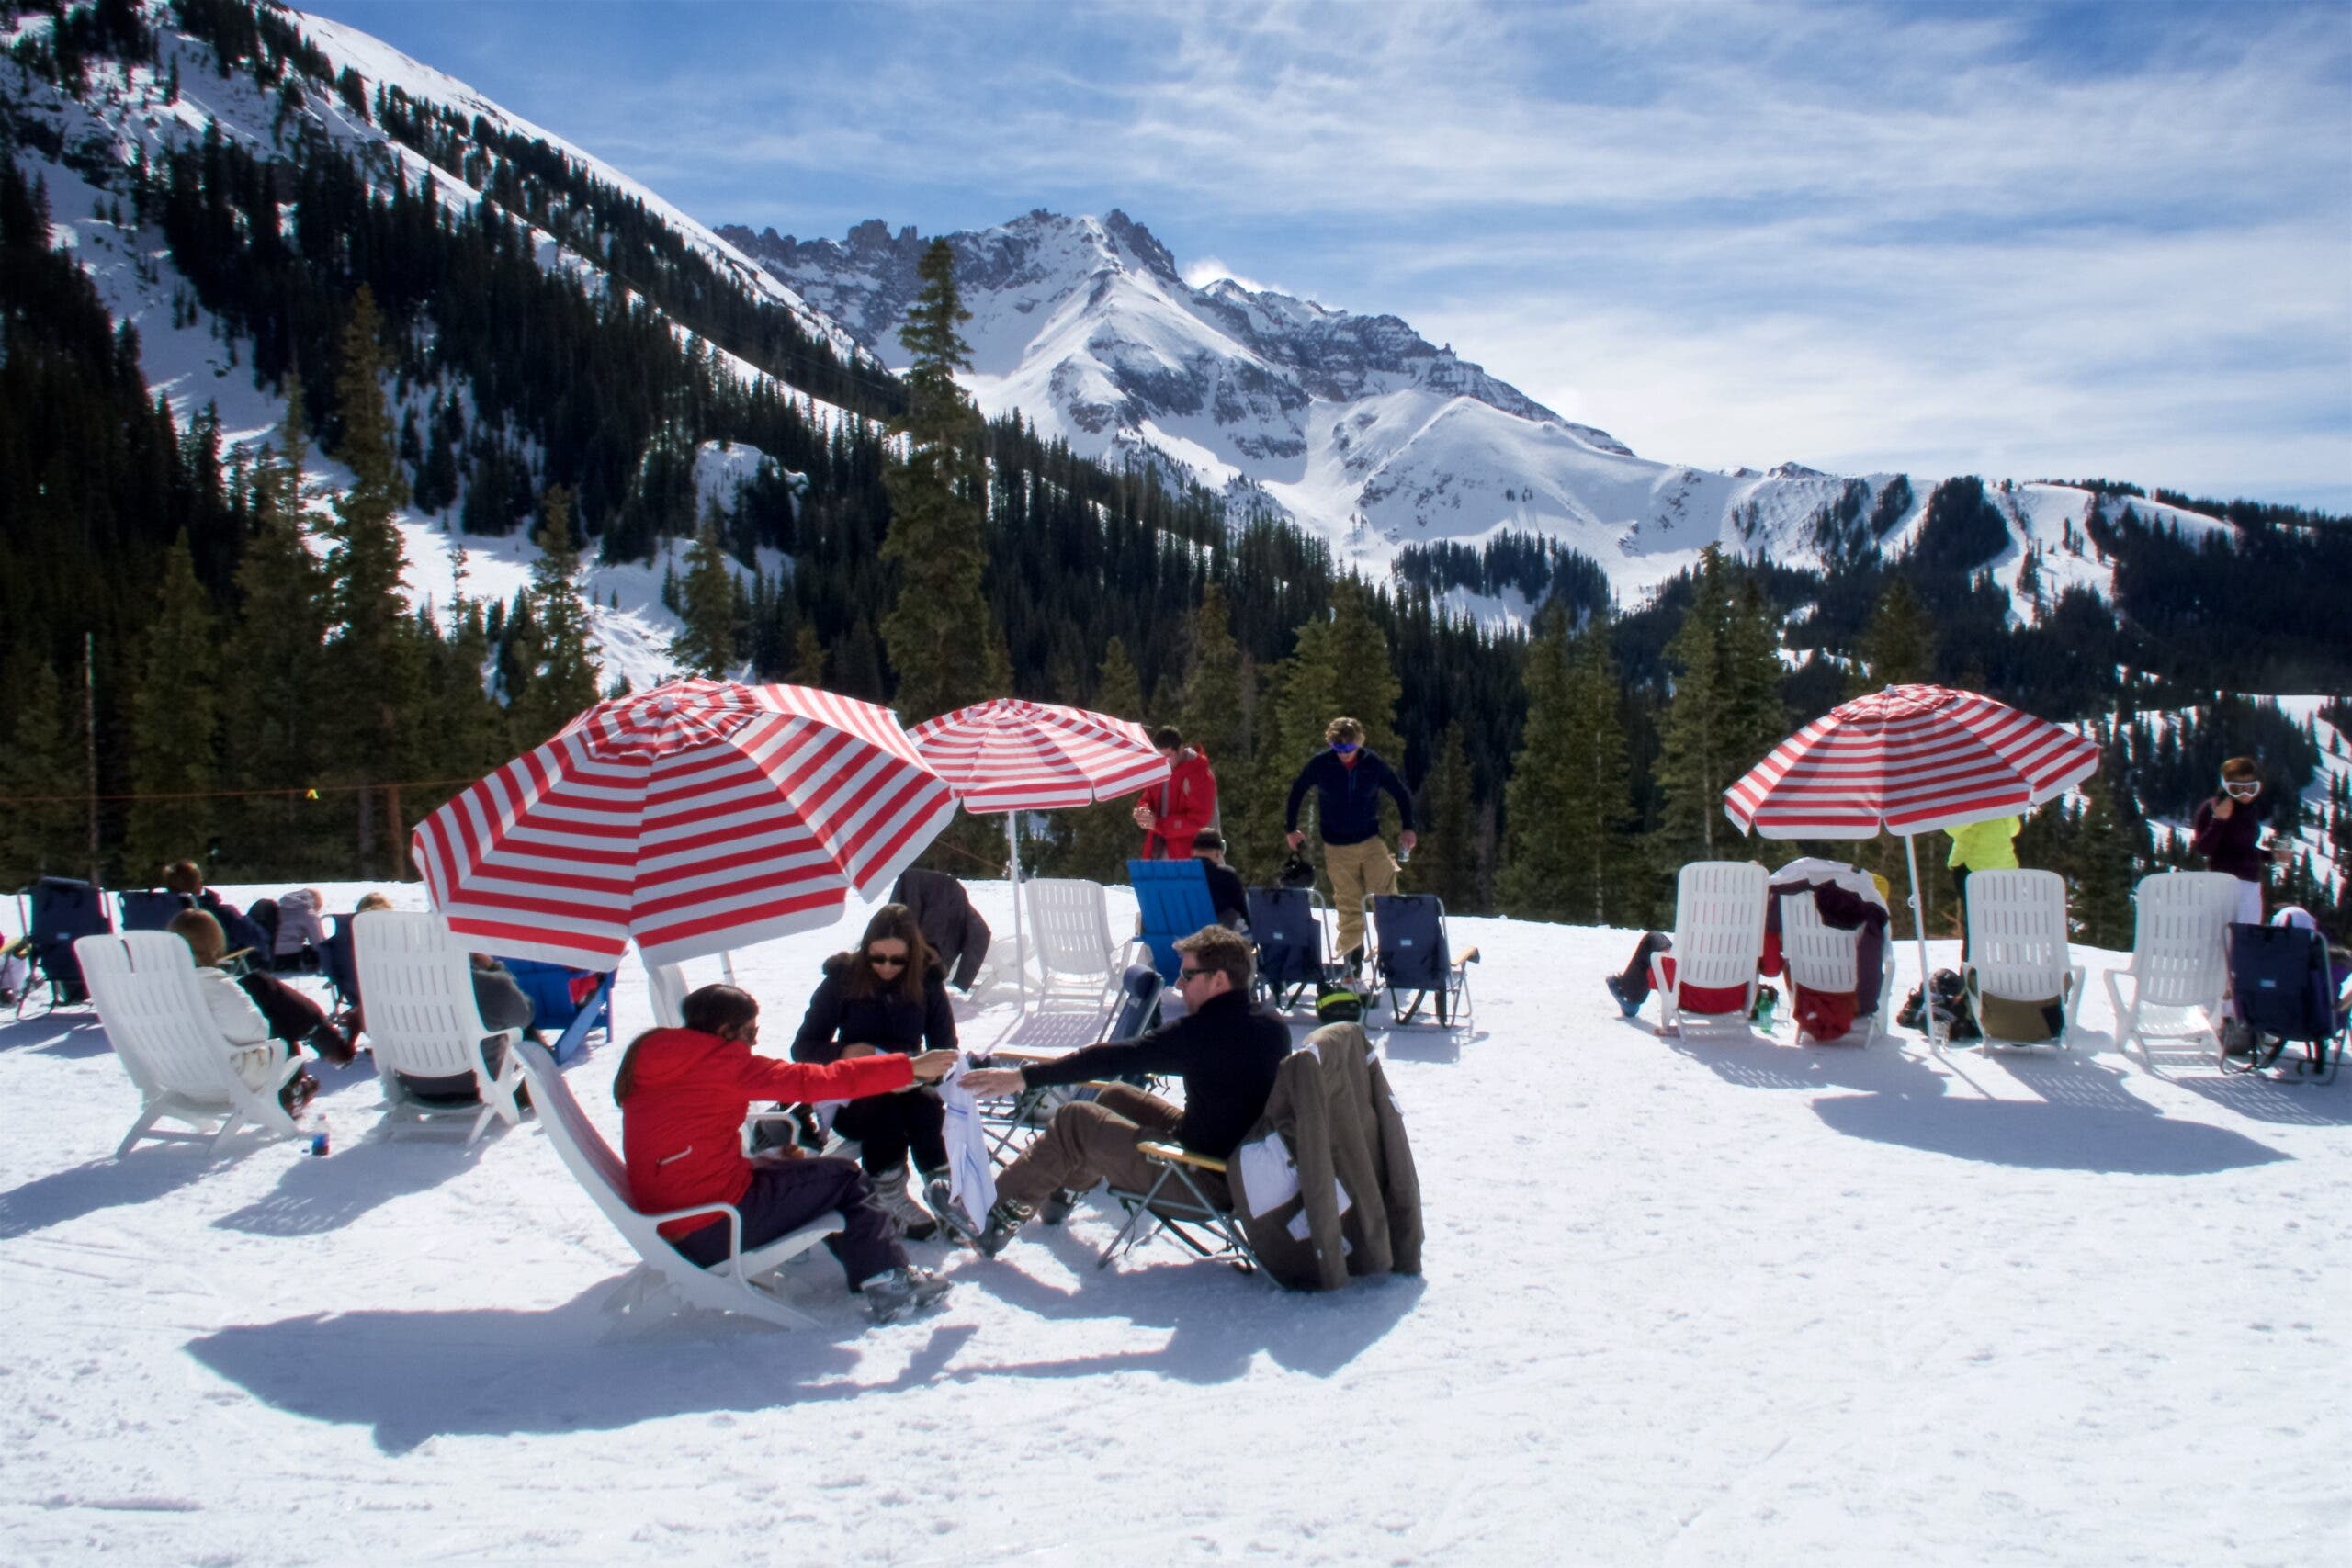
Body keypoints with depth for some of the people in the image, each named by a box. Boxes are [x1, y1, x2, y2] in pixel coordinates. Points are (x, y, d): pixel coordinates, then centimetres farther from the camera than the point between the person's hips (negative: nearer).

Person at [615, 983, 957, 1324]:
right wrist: (909, 1068, -12)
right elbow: (811, 1081, -16)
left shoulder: (646, 1060, 10)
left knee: (788, 1167, 24)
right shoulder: (718, 1061, -15)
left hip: (670, 1230, 9)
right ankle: (890, 1281, 2)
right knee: (845, 1178, 5)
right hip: (717, 1231, -9)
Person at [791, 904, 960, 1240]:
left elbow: (946, 1049, 4)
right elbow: (802, 1048, -3)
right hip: (851, 1098, -1)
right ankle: (889, 1198, -26)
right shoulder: (842, 979, -4)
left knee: (926, 1105, -35)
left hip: (908, 1086, 1)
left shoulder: (926, 981, 0)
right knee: (884, 1105, -36)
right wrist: (843, 1053, -24)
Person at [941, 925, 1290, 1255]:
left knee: (1074, 1120, 3)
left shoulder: (1202, 1031, -23)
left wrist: (1023, 1077, -15)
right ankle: (1056, 1192, 34)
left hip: (1204, 1180, -8)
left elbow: (1112, 1059, -20)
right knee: (1116, 1096, 20)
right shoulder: (1274, 1027, 0)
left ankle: (991, 1215, 11)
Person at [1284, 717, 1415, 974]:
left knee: (1387, 893, -9)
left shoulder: (1372, 763, -6)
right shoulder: (1320, 764, -7)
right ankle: (1353, 952, 13)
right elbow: (1296, 792, 7)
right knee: (1348, 903, 1)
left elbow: (1401, 793, 7)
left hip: (1371, 842, 0)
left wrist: (1408, 828, 2)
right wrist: (1290, 829, 10)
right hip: (1337, 847, 0)